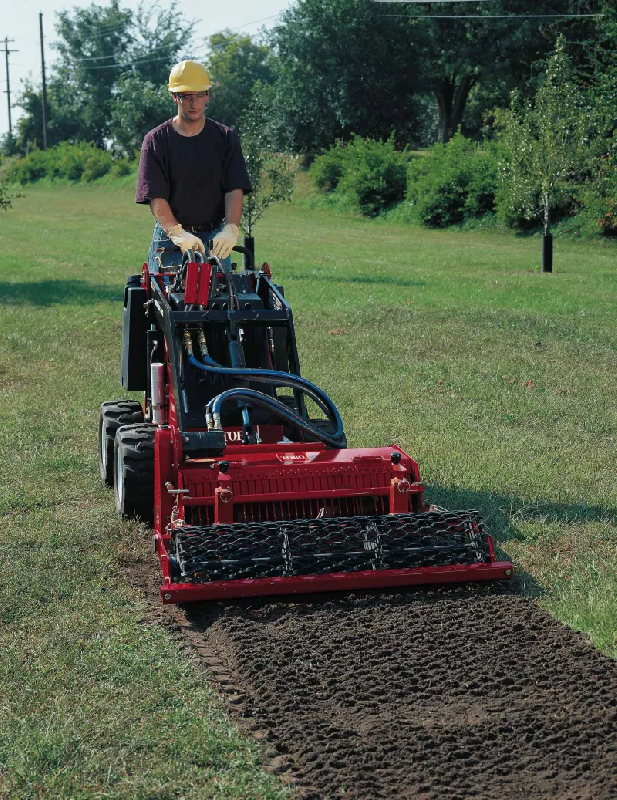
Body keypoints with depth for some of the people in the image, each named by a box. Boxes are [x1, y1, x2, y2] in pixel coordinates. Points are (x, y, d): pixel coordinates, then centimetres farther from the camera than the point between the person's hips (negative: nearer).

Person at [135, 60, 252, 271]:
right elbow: (156, 198, -7)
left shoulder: (225, 137, 8)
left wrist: (230, 229, -19)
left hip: (215, 239, 1)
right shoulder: (156, 140, 2)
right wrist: (178, 233, -23)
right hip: (169, 239, -1)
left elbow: (235, 190, -1)